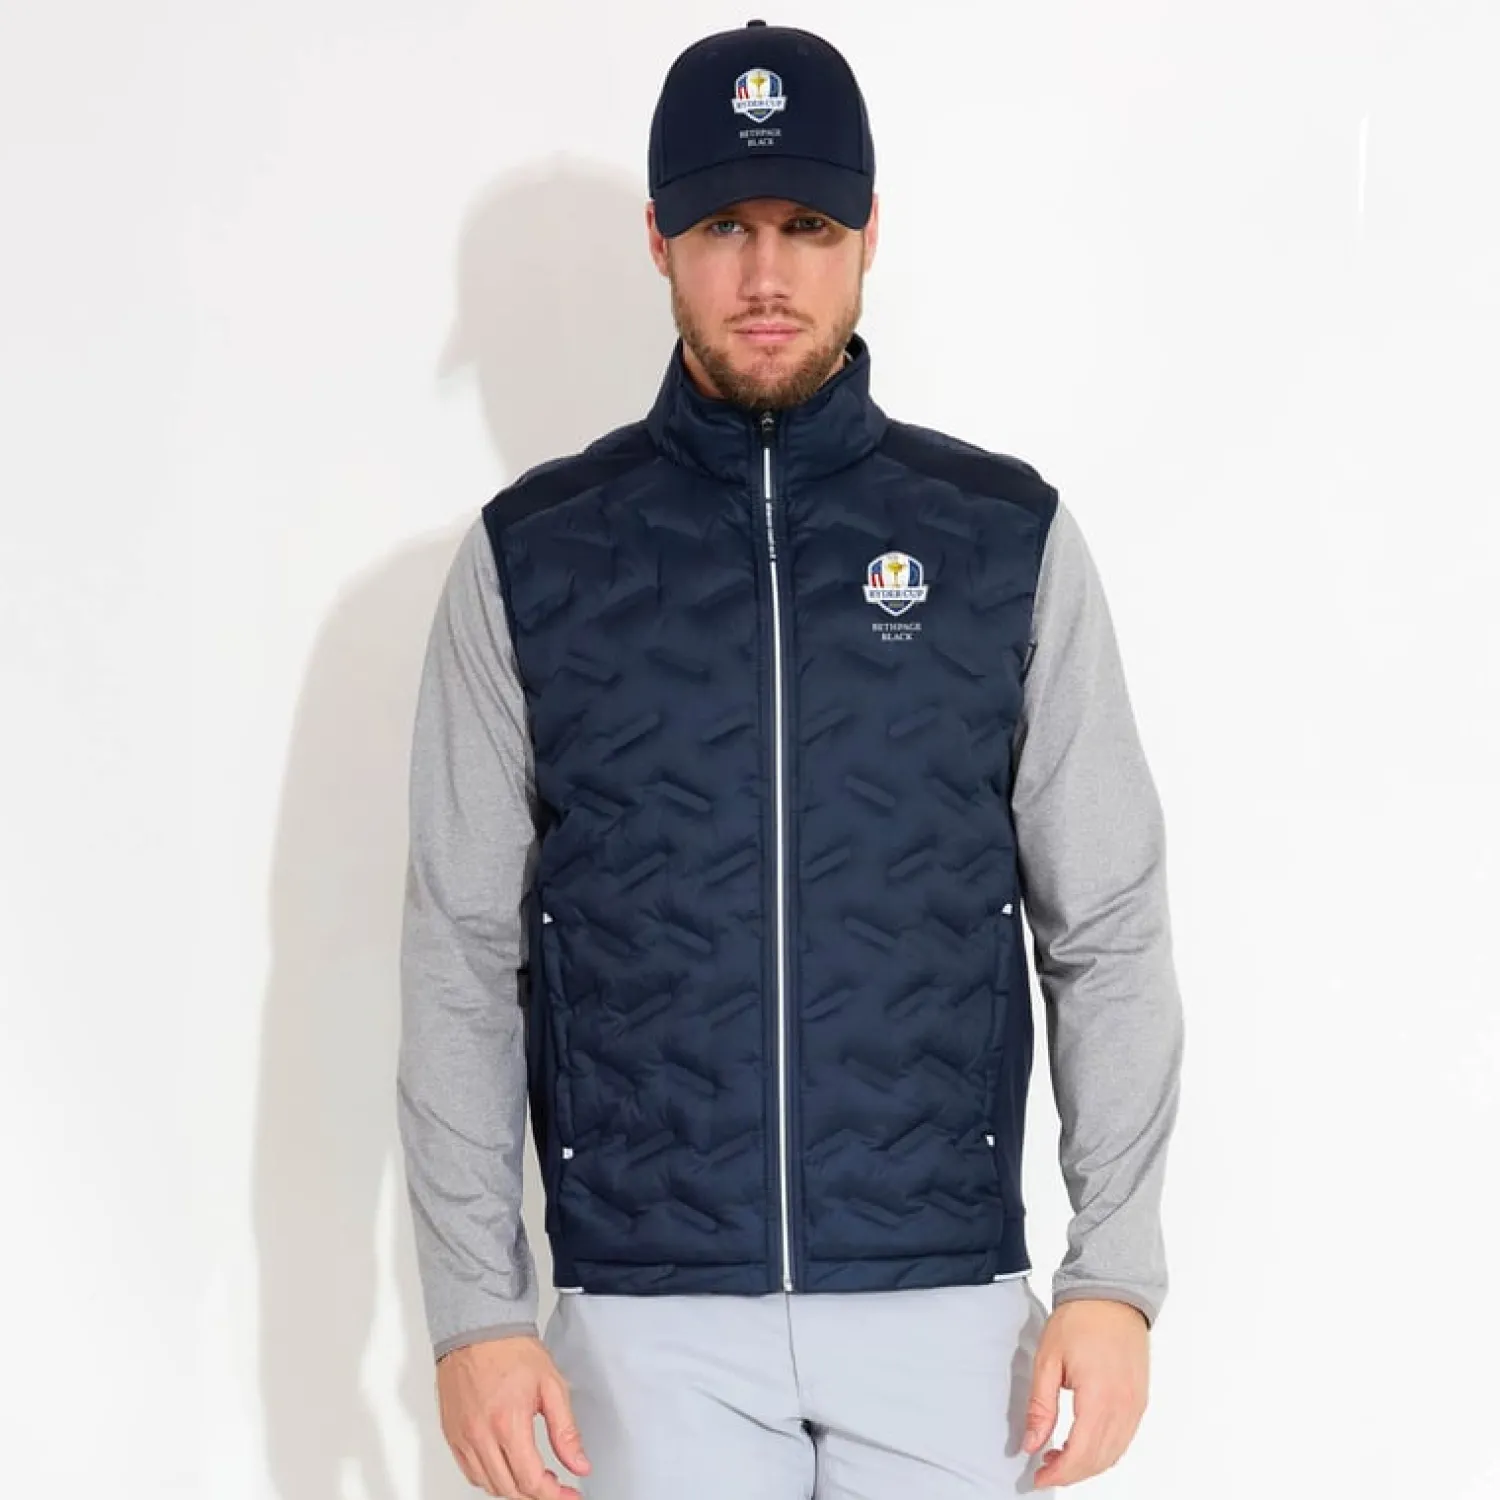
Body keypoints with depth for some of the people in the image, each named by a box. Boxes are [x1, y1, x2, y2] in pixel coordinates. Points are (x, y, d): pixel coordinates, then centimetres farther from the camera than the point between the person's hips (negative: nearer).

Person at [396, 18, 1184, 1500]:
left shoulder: (1008, 538, 3)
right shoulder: (530, 557, 2)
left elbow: (1107, 932, 3)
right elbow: (463, 956, 3)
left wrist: (1114, 1270, -4)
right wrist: (476, 1308, -2)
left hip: (948, 1304, 1)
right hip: (652, 1319, 0)